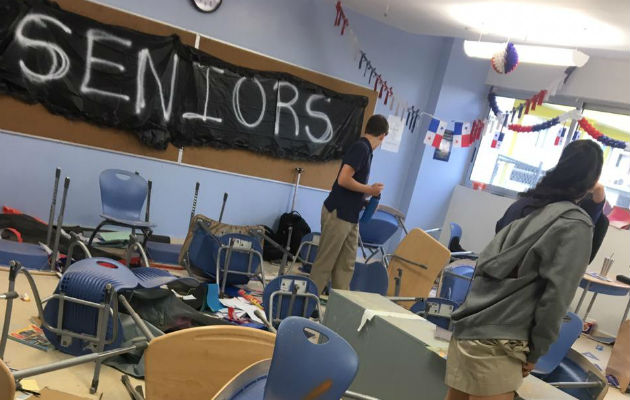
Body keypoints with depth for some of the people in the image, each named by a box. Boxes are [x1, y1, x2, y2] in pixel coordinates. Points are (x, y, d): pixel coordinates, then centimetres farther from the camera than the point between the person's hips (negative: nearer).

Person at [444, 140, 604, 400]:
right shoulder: (576, 224, -7)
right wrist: (535, 352, -3)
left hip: (468, 325, 7)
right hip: (496, 344, -7)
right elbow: (556, 295, -11)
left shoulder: (526, 203, 11)